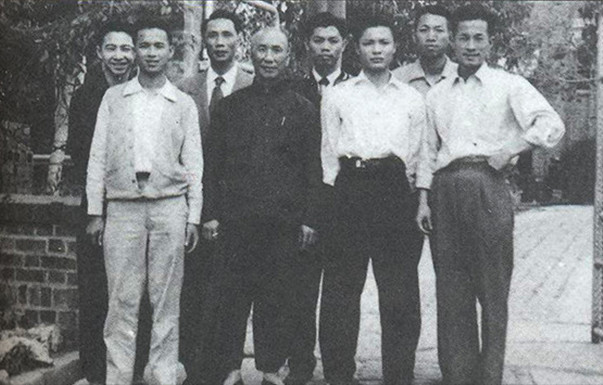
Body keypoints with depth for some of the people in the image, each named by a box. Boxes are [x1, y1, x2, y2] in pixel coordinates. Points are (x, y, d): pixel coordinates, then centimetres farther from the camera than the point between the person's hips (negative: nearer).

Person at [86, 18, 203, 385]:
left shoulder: (184, 104, 10)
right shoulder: (113, 98, 12)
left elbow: (193, 164, 8)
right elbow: (98, 157, 9)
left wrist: (193, 217, 1)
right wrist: (95, 212, 2)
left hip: (169, 206, 0)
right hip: (123, 206, 0)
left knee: (167, 299, 2)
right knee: (122, 300, -1)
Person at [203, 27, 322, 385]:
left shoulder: (304, 109, 9)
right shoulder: (230, 106, 12)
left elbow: (313, 170, 6)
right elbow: (213, 164, 10)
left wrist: (309, 219, -2)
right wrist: (211, 213, 2)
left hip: (284, 221, -1)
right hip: (235, 218, 1)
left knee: (278, 297, 3)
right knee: (233, 294, 3)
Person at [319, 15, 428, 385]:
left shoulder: (413, 98, 14)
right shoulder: (338, 95, 12)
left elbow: (420, 157, 13)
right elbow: (328, 154, 10)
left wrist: (422, 203, 4)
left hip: (397, 191, 1)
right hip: (350, 190, 0)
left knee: (401, 294, 0)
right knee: (340, 292, 1)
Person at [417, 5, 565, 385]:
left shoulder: (509, 85, 6)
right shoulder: (437, 94, 18)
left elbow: (552, 125, -5)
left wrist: (510, 150, -12)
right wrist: (423, 200, 10)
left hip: (488, 187, -3)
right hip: (445, 189, 4)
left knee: (493, 289, -1)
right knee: (451, 290, 5)